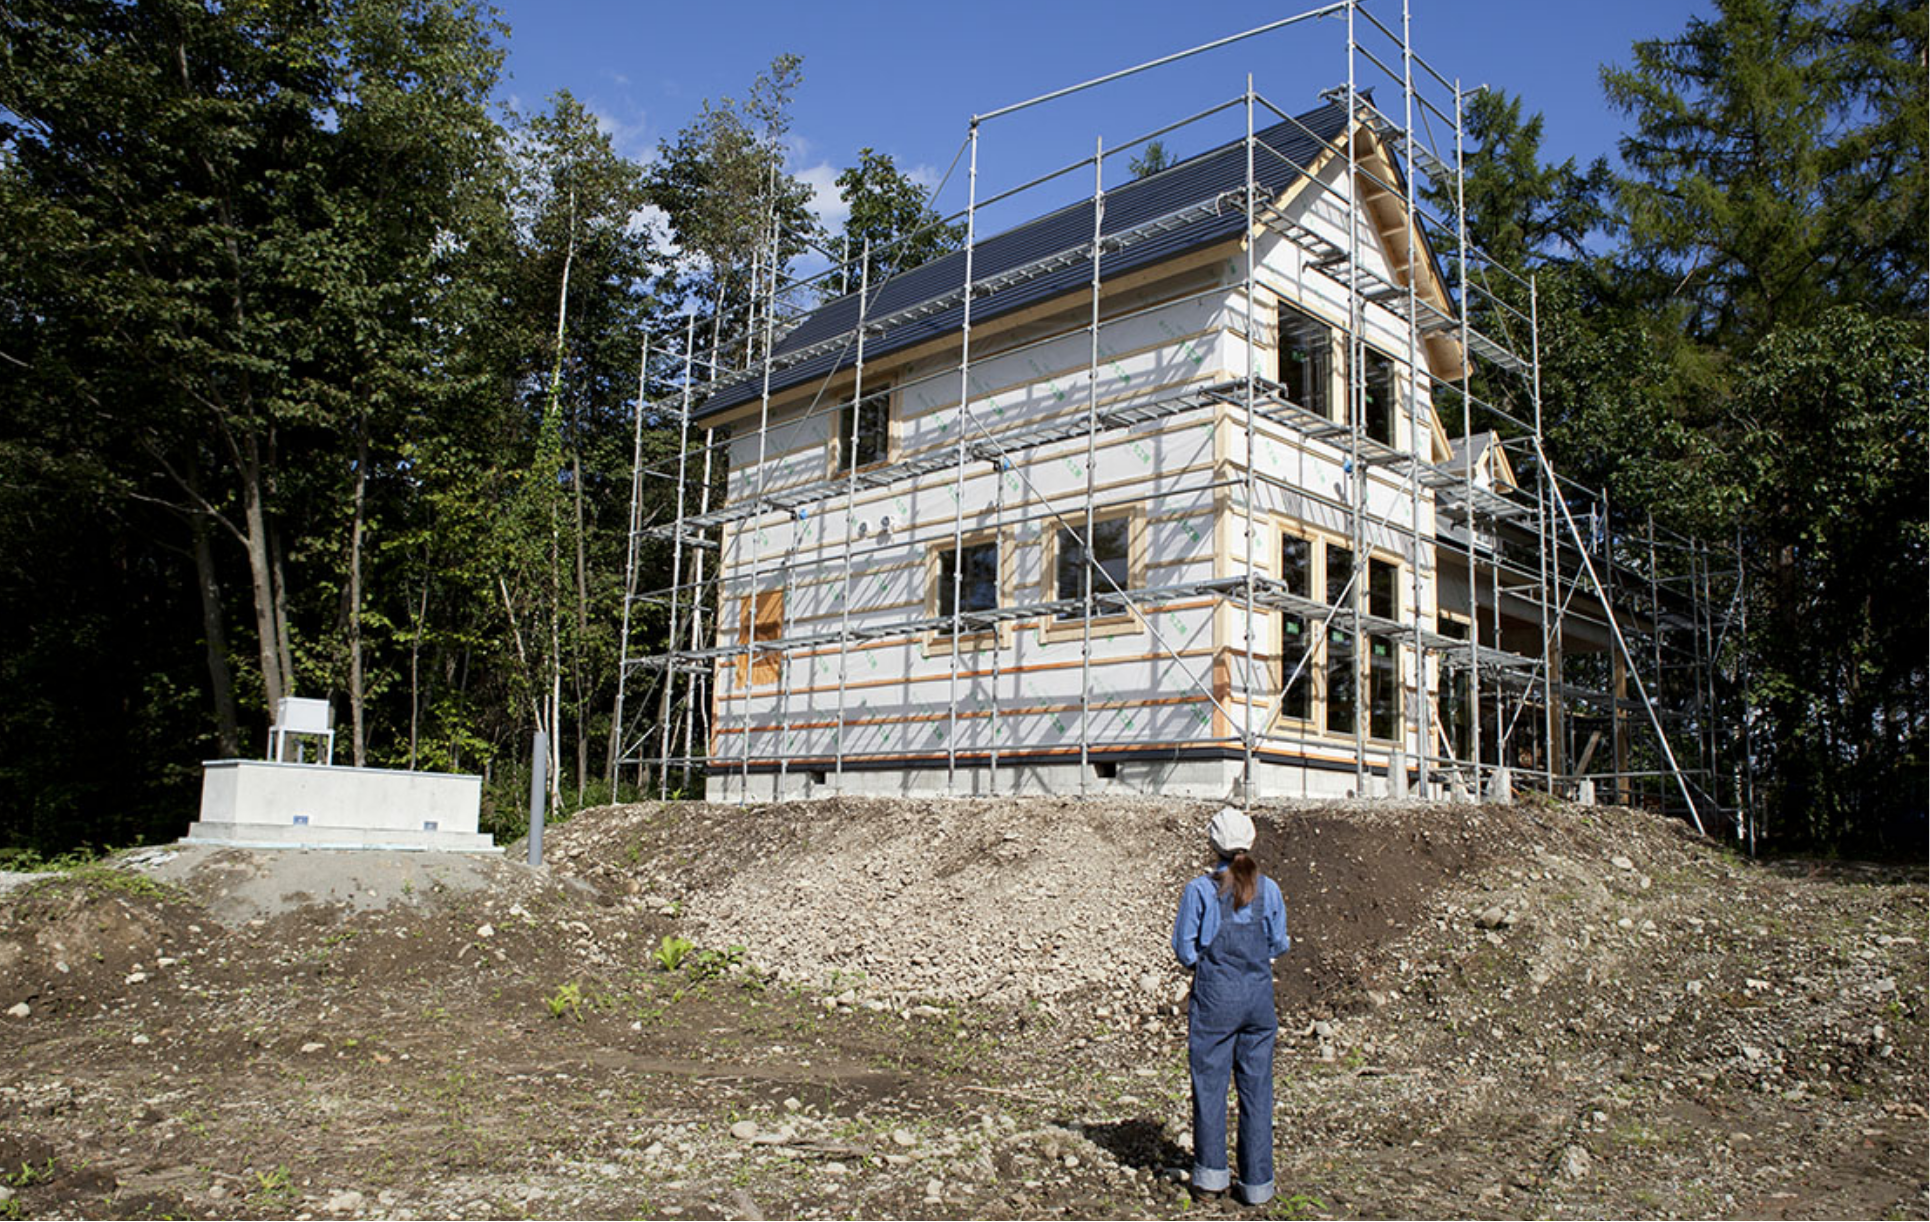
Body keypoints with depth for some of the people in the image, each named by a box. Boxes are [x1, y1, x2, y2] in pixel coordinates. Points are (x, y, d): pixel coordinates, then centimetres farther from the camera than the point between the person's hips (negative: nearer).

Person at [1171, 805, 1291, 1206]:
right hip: (1259, 993, 3)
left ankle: (1210, 1176, 11)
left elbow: (1183, 946, -5)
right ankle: (1256, 1182, 14)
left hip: (1215, 994, -3)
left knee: (1210, 1085, 7)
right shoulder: (1268, 889, 0)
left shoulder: (1200, 889, -9)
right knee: (1256, 1087, 9)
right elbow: (1278, 944, 7)